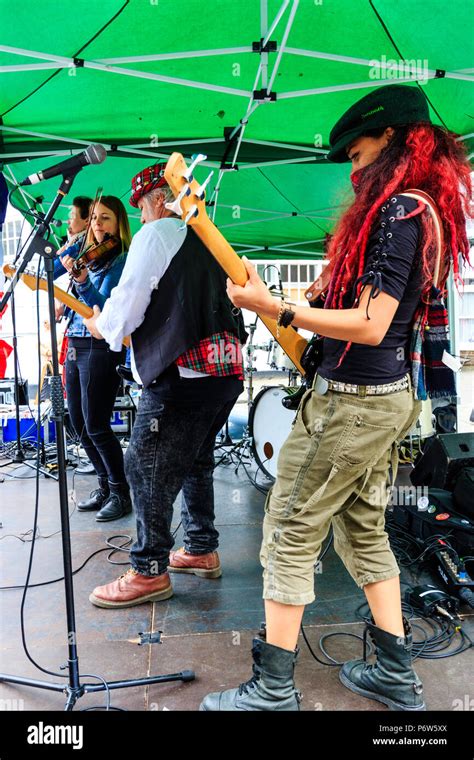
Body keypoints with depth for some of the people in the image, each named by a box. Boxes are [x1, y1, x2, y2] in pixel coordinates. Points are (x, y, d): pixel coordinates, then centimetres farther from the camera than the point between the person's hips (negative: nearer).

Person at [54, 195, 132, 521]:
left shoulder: (123, 260, -8)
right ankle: (106, 485, 25)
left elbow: (104, 306, -19)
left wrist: (82, 281, -31)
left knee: (95, 426, -8)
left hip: (102, 347, -7)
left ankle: (121, 493, 8)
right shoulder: (82, 249, 13)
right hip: (75, 344, 8)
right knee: (79, 424, 11)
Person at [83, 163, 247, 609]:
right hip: (227, 370, 9)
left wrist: (102, 326, 13)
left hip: (183, 375, -9)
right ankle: (202, 550, 30)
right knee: (195, 462, 19)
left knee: (147, 468, -1)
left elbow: (126, 304, -8)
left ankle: (149, 572, 8)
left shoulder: (156, 233, -4)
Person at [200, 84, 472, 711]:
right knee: (362, 527, 18)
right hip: (392, 394, 10)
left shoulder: (396, 210, -15)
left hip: (353, 398, -10)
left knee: (290, 529, -1)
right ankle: (396, 674, 29)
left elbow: (370, 326, -23)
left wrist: (273, 307, -23)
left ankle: (273, 688, 11)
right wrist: (319, 312, 26)